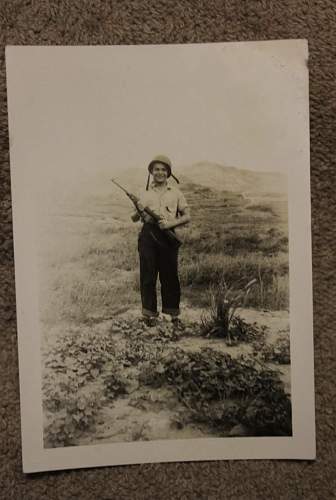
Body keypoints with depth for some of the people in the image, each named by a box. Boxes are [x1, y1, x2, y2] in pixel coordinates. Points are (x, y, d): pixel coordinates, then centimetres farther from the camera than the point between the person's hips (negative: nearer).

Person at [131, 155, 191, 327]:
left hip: (168, 235, 0)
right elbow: (134, 219, 10)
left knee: (170, 275, 3)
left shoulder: (176, 193, 11)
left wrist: (170, 223, -9)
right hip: (148, 235, 1)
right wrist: (139, 211, -13)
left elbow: (187, 216, 8)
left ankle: (173, 313, 15)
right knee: (148, 275, 1)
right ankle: (149, 313, 10)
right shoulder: (145, 192, 13)